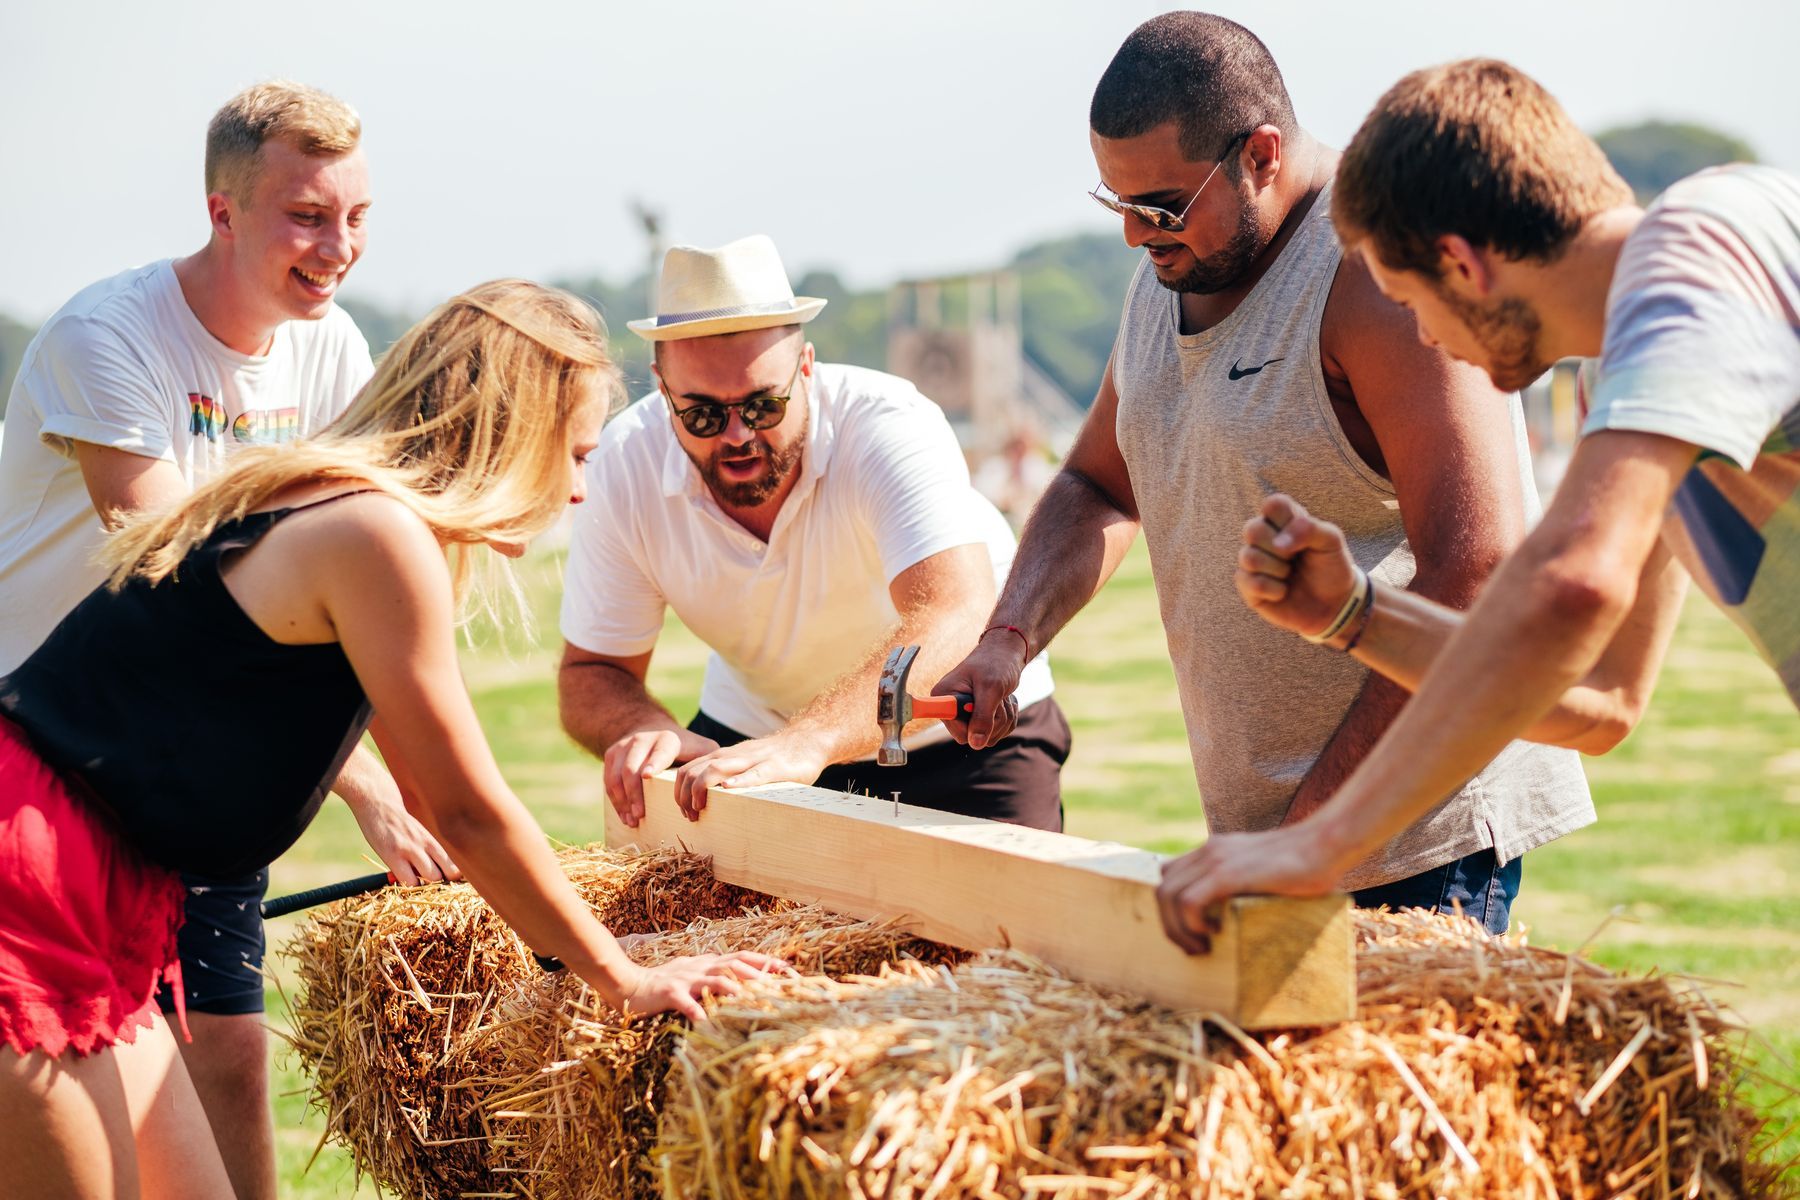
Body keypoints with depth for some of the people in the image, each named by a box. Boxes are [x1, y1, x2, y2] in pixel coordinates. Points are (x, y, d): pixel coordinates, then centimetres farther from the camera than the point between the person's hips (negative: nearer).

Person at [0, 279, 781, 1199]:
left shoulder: (330, 511, 16)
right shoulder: (379, 534, -15)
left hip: (92, 901, 10)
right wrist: (622, 980, -2)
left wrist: (585, 941, 32)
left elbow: (431, 795, 27)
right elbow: (471, 814, -11)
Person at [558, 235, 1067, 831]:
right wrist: (652, 734, -38)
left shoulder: (890, 428, -33)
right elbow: (592, 672, -14)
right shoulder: (625, 466, -21)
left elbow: (956, 621, -47)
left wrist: (809, 742, -62)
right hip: (751, 731, 3)